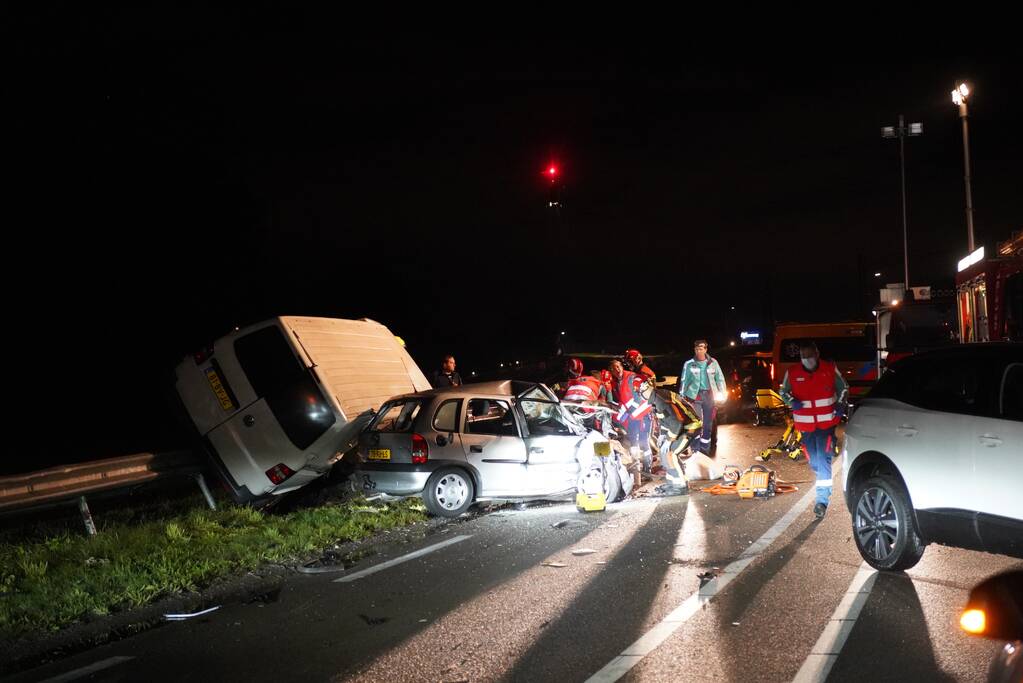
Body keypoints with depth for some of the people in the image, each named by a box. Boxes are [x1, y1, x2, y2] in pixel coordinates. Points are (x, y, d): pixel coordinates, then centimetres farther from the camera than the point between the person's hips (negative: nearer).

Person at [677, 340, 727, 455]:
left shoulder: (713, 363, 4)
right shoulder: (689, 364, 0)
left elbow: (720, 379, 9)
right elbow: (683, 381, 4)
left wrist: (723, 394, 3)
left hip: (710, 395, 2)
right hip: (695, 395, -2)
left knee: (708, 424, 8)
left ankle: (705, 449, 20)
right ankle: (695, 450, -7)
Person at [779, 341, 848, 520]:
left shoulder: (830, 369, -5)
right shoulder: (793, 373, -5)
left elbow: (843, 388, 10)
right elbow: (784, 391, 9)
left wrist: (840, 404, -6)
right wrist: (791, 402, -11)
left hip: (827, 422, -2)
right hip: (805, 424, 2)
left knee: (824, 458, -11)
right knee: (813, 458, 14)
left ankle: (822, 499, -13)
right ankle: (822, 479, 43)